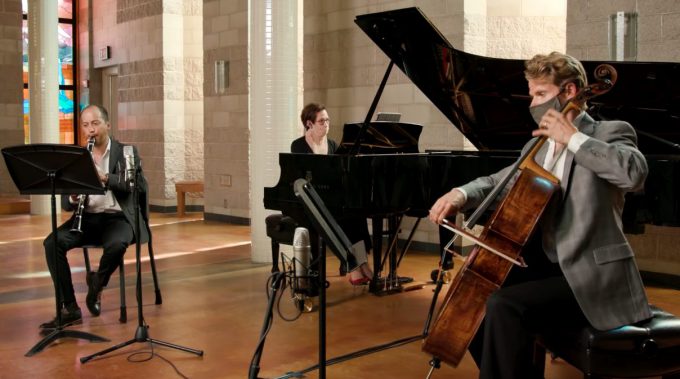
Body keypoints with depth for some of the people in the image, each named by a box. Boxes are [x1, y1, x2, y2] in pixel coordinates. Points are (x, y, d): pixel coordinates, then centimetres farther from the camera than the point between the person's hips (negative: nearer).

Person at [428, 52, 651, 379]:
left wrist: (572, 137, -22)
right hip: (548, 267, 9)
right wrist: (462, 194, -3)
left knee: (503, 307, -28)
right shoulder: (539, 149, 17)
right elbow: (498, 182, 19)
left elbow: (634, 173, -27)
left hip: (592, 277, -8)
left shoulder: (610, 133, -6)